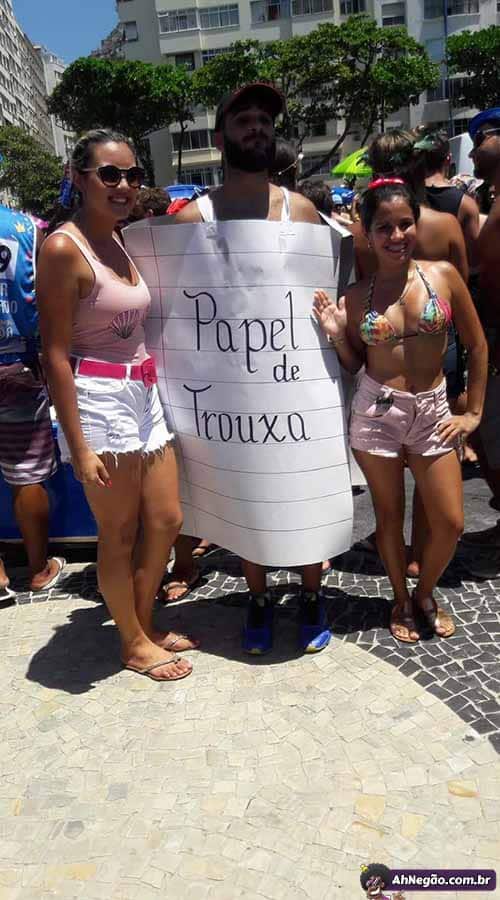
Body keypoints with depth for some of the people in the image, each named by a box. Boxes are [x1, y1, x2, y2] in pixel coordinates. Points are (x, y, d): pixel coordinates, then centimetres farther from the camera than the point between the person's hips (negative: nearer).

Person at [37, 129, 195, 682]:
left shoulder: (120, 245, 13)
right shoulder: (63, 248, -11)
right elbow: (55, 353, -15)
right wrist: (79, 446, -18)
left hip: (144, 395, 8)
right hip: (98, 400, -8)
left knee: (166, 520, 13)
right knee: (119, 534, 5)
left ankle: (145, 625, 34)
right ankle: (134, 644, 26)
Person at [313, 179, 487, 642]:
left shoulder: (442, 275, -3)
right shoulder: (356, 294, -1)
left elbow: (477, 345, 4)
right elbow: (354, 365, 7)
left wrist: (474, 413, 4)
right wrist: (336, 334, -11)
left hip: (432, 410, 1)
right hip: (376, 412, -1)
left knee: (450, 522, 3)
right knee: (389, 515, 11)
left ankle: (425, 593, 32)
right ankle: (400, 600, 34)